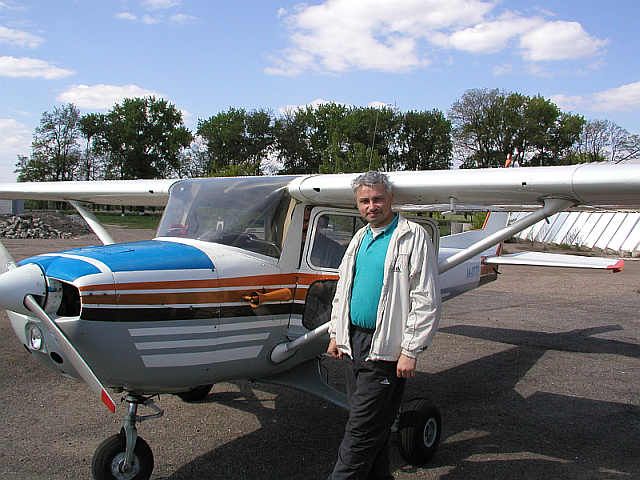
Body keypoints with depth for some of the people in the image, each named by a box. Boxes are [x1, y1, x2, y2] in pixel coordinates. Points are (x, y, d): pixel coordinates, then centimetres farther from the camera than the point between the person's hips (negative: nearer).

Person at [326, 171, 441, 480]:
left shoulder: (413, 237, -8)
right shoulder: (360, 238, 14)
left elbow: (427, 301, -12)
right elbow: (342, 290, 22)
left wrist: (411, 351, -15)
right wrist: (336, 334, 16)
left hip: (385, 349, -7)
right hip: (355, 341, 7)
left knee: (362, 428, -2)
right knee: (372, 425, 16)